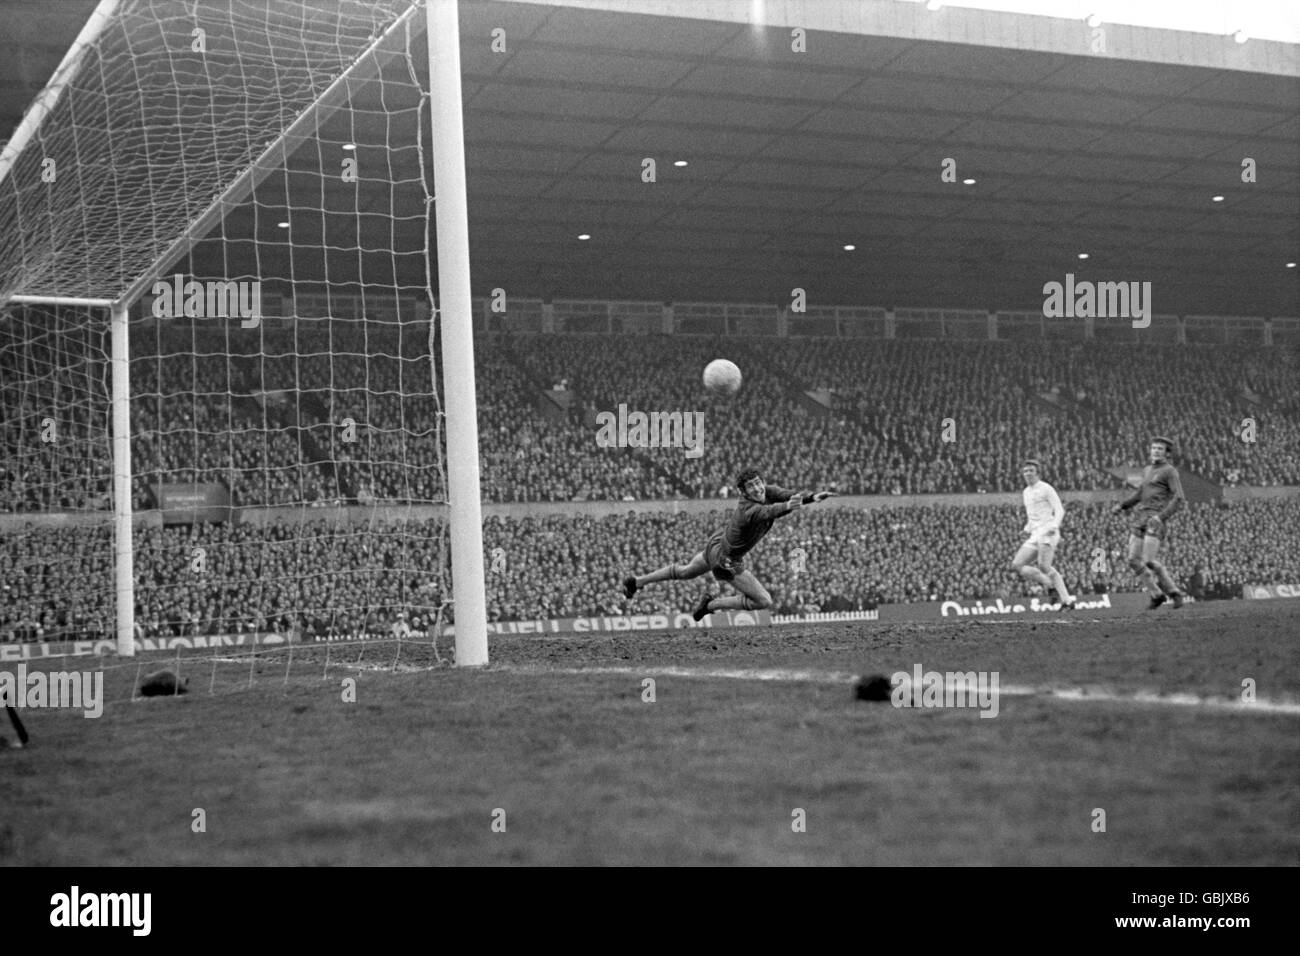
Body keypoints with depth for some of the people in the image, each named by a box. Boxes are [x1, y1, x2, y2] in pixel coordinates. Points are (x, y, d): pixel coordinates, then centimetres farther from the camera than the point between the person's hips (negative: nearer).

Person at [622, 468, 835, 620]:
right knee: (764, 601, -5)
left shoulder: (766, 491, -18)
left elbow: (786, 495, -26)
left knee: (686, 571, 31)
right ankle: (713, 604, 11)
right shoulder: (750, 511, -40)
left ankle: (636, 582, 44)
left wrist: (812, 498, -45)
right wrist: (787, 507, -80)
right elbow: (770, 512, -61)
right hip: (726, 560, -9)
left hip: (717, 541, 9)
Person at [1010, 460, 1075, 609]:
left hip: (1047, 532, -8)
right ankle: (1051, 585, -3)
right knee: (1017, 564, -4)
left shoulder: (1046, 488, 0)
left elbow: (1059, 510, -7)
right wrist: (1028, 527, 14)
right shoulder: (1026, 492, 22)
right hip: (1035, 535, 8)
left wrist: (1054, 525, -24)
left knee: (1044, 566, -23)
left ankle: (1067, 600, -21)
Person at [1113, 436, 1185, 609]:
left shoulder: (1170, 471, -1)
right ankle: (1156, 594, 10)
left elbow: (1179, 499, -10)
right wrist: (1121, 506, 28)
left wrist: (1161, 516, -22)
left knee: (1149, 561, -17)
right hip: (1139, 517, 8)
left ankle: (1174, 593, -1)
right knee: (1134, 560, -2)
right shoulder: (1147, 470, 22)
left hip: (1155, 519, -8)